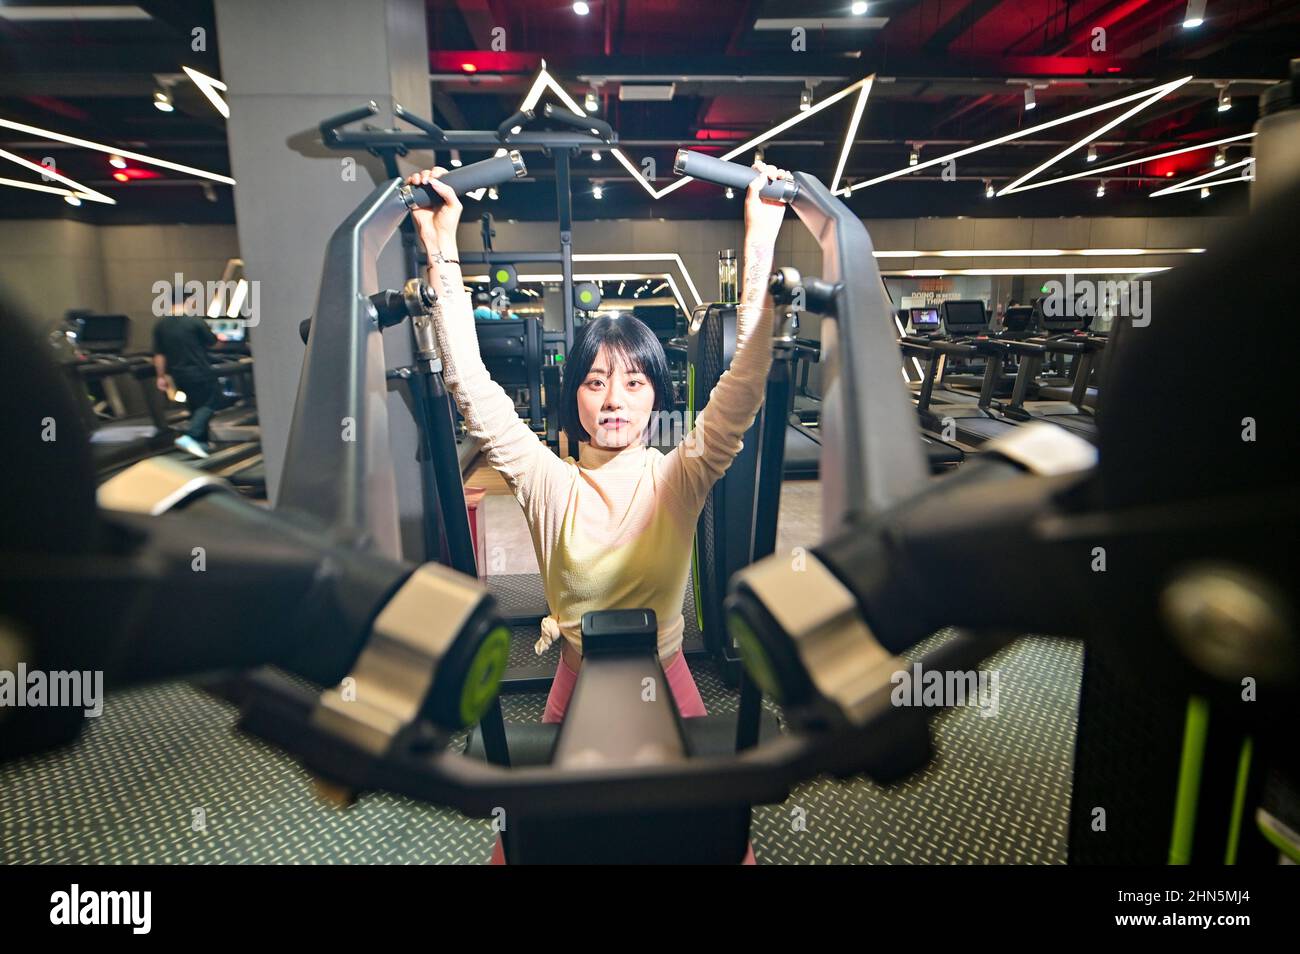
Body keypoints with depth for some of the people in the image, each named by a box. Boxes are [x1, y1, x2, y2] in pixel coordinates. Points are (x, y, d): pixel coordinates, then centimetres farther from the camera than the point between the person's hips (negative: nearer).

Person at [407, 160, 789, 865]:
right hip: (576, 683, 1)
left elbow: (744, 389, -19)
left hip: (665, 682, 0)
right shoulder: (547, 485, -8)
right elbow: (472, 387, -14)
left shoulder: (679, 480, -9)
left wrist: (761, 245, -25)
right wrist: (443, 255, -20)